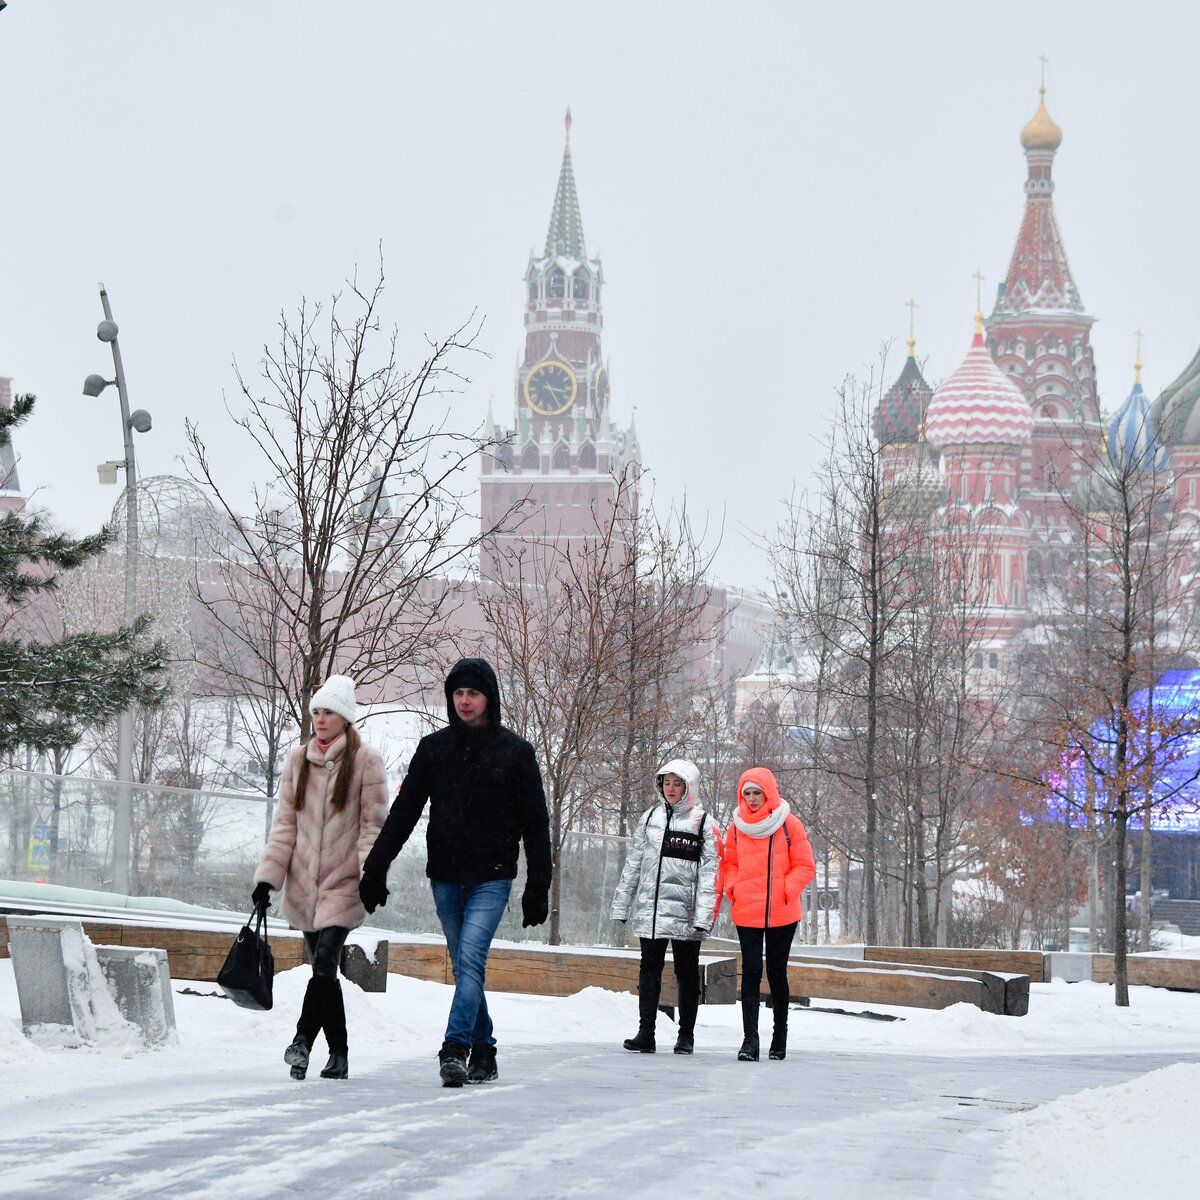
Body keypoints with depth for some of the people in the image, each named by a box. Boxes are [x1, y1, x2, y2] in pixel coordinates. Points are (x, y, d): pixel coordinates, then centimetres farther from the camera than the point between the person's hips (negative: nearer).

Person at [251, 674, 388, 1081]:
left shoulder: (365, 761, 0)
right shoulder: (298, 761, 12)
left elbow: (373, 824, -2)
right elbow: (284, 824, 12)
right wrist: (268, 876, 4)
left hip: (343, 883, -5)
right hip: (304, 882, 5)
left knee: (325, 963, -19)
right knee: (323, 969, 6)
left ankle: (303, 1040, -29)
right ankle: (338, 1053, 10)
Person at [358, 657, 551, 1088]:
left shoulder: (514, 752, 0)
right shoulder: (433, 748, 6)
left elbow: (535, 824, 3)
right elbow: (404, 811, 10)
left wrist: (538, 886, 0)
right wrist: (375, 868, 4)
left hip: (491, 878, -3)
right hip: (445, 877, 4)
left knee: (471, 959, -17)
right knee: (465, 967, 7)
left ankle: (455, 1049, -22)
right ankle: (483, 1052, 16)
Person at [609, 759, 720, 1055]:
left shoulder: (704, 823, -2)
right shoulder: (650, 818, 11)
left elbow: (710, 871, -7)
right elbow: (633, 864, 15)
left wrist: (704, 914, -16)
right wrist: (621, 905, 11)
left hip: (685, 913, -4)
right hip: (650, 907, 4)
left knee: (687, 973, 5)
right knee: (649, 970, 2)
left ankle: (686, 1036, 12)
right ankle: (646, 1033, 3)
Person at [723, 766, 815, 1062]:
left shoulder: (789, 825, -2)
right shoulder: (737, 826, 6)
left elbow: (805, 866, 0)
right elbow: (730, 864, 15)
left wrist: (788, 889, -14)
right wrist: (731, 887, -4)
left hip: (781, 913, -1)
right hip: (746, 913, 1)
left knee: (777, 972, 9)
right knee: (751, 972, -6)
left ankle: (780, 1033, 22)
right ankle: (750, 1039, -9)